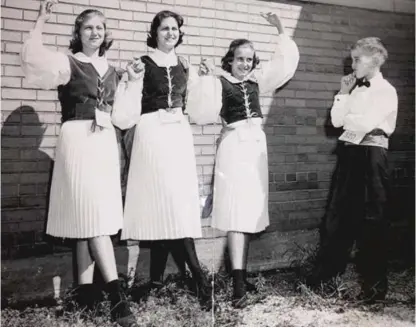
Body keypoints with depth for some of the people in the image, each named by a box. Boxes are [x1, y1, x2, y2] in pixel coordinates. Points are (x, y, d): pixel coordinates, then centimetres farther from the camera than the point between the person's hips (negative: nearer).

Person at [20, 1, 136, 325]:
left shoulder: (111, 71, 18)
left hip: (106, 143, 6)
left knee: (89, 217, 7)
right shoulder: (68, 63, 1)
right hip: (78, 140, -6)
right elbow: (32, 58, -19)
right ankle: (117, 294, -12)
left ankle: (86, 287, 15)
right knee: (93, 216, -11)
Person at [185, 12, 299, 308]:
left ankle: (242, 274, 18)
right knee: (237, 212, -12)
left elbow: (285, 63, 16)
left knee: (251, 211, 8)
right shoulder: (220, 83, -3)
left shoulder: (256, 81, 12)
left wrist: (281, 31, 11)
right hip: (234, 145, -6)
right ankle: (239, 283, -14)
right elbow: (205, 115, -14)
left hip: (257, 144, 6)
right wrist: (203, 81, -19)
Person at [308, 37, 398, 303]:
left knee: (372, 218, 1)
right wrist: (344, 93, 0)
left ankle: (376, 282, 13)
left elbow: (366, 124, -18)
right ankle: (329, 269, 24)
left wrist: (347, 119, -2)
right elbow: (336, 121, 6)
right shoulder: (356, 88, 13)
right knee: (339, 213, 11)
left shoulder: (386, 91, -7)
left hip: (372, 155, -7)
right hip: (350, 154, 7)